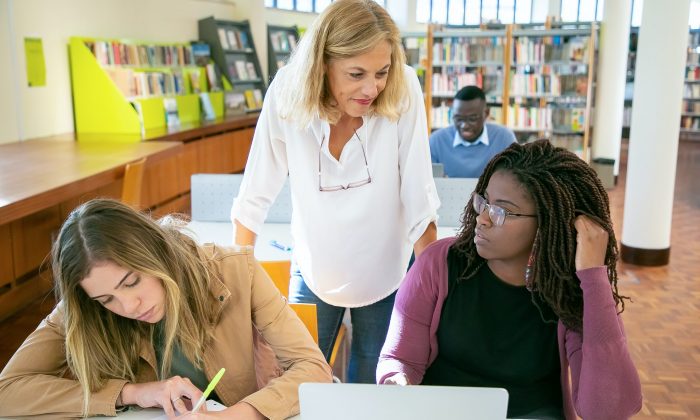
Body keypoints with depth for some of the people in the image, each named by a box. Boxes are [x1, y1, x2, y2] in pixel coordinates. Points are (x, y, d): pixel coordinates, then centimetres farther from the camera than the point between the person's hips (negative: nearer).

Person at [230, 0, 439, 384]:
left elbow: (419, 198, -17)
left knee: (371, 384, 18)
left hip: (385, 276, 0)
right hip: (313, 273, 1)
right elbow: (254, 196, -13)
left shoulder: (404, 90, -21)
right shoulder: (287, 93, -20)